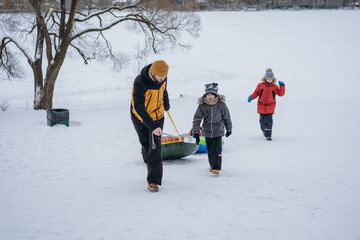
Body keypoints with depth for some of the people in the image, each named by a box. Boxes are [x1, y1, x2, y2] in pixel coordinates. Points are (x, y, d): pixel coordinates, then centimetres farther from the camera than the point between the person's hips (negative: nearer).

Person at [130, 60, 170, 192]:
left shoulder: (162, 78, -15)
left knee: (155, 148, -8)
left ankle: (153, 181, -6)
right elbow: (139, 108, -35)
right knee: (146, 144, 13)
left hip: (157, 116, 3)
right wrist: (153, 127, -44)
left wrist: (166, 104, 29)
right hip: (140, 118, -2)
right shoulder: (140, 82, -32)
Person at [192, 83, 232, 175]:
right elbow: (197, 119, -7)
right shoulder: (202, 105, -11)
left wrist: (229, 129, 9)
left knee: (217, 150, -9)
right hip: (207, 131, 2)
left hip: (218, 131, -2)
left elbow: (226, 117, 1)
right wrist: (196, 132, -11)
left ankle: (216, 167, -2)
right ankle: (212, 164, 34)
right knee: (209, 150, 13)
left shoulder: (221, 105, -11)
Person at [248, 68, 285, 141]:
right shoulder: (260, 85, 4)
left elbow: (281, 94, 3)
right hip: (261, 106, 1)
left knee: (269, 121, -8)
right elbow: (256, 93, 9)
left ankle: (268, 135, -4)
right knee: (262, 120, 7)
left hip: (270, 107, -1)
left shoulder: (275, 87, 5)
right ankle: (264, 130, 33)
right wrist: (251, 97, -8)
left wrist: (282, 86, -9)